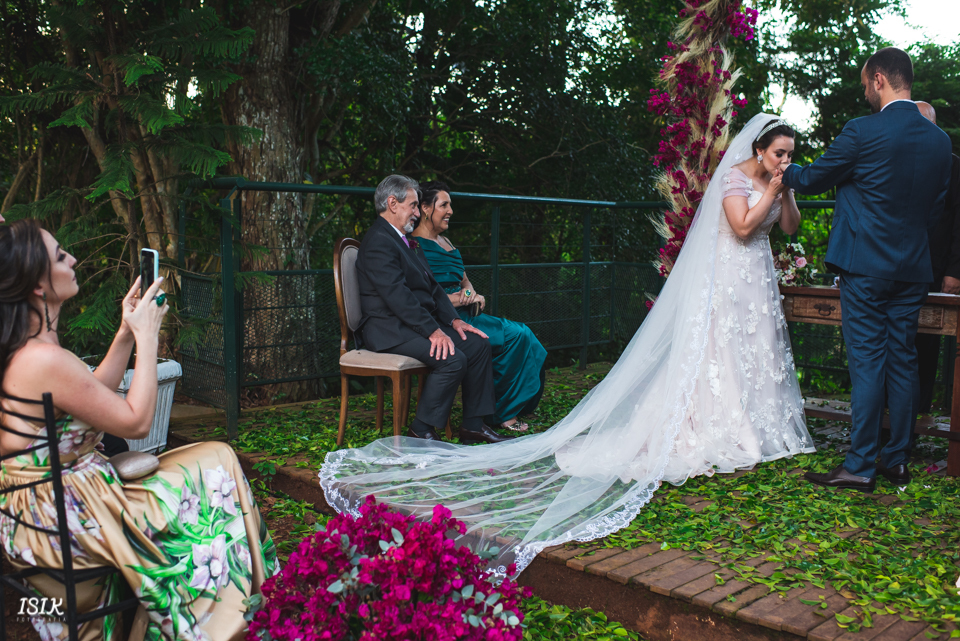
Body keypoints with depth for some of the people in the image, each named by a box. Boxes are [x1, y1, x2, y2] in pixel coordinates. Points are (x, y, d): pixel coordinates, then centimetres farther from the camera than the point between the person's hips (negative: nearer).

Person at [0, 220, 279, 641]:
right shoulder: (45, 360, -28)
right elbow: (137, 421, -19)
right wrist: (147, 335, -12)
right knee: (215, 466, 0)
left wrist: (127, 333, 6)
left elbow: (92, 395, 13)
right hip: (63, 519, -10)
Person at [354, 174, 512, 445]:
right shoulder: (379, 242, -15)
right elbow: (398, 296, -24)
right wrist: (433, 330, -26)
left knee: (478, 344, 0)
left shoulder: (405, 240, 19)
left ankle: (472, 425, 6)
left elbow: (431, 286, 17)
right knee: (453, 359, -27)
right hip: (389, 328, -10)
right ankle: (421, 431, -12)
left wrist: (453, 320, 4)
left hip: (419, 321, 10)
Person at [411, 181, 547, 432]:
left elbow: (464, 279, 23)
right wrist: (459, 299, -13)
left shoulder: (445, 241, 22)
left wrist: (472, 292, -1)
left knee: (521, 334, -11)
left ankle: (507, 409, -9)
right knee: (515, 335, -20)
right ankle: (501, 413, -8)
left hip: (464, 315, 9)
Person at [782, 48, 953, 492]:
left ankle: (860, 467, 1)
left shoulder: (862, 131, -12)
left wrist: (782, 172, 19)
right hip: (913, 268, 6)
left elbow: (812, 179, -1)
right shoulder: (940, 140, 8)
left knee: (867, 363, -3)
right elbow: (936, 206, 15)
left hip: (866, 265, -6)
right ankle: (897, 461, 19)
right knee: (903, 362, 11)